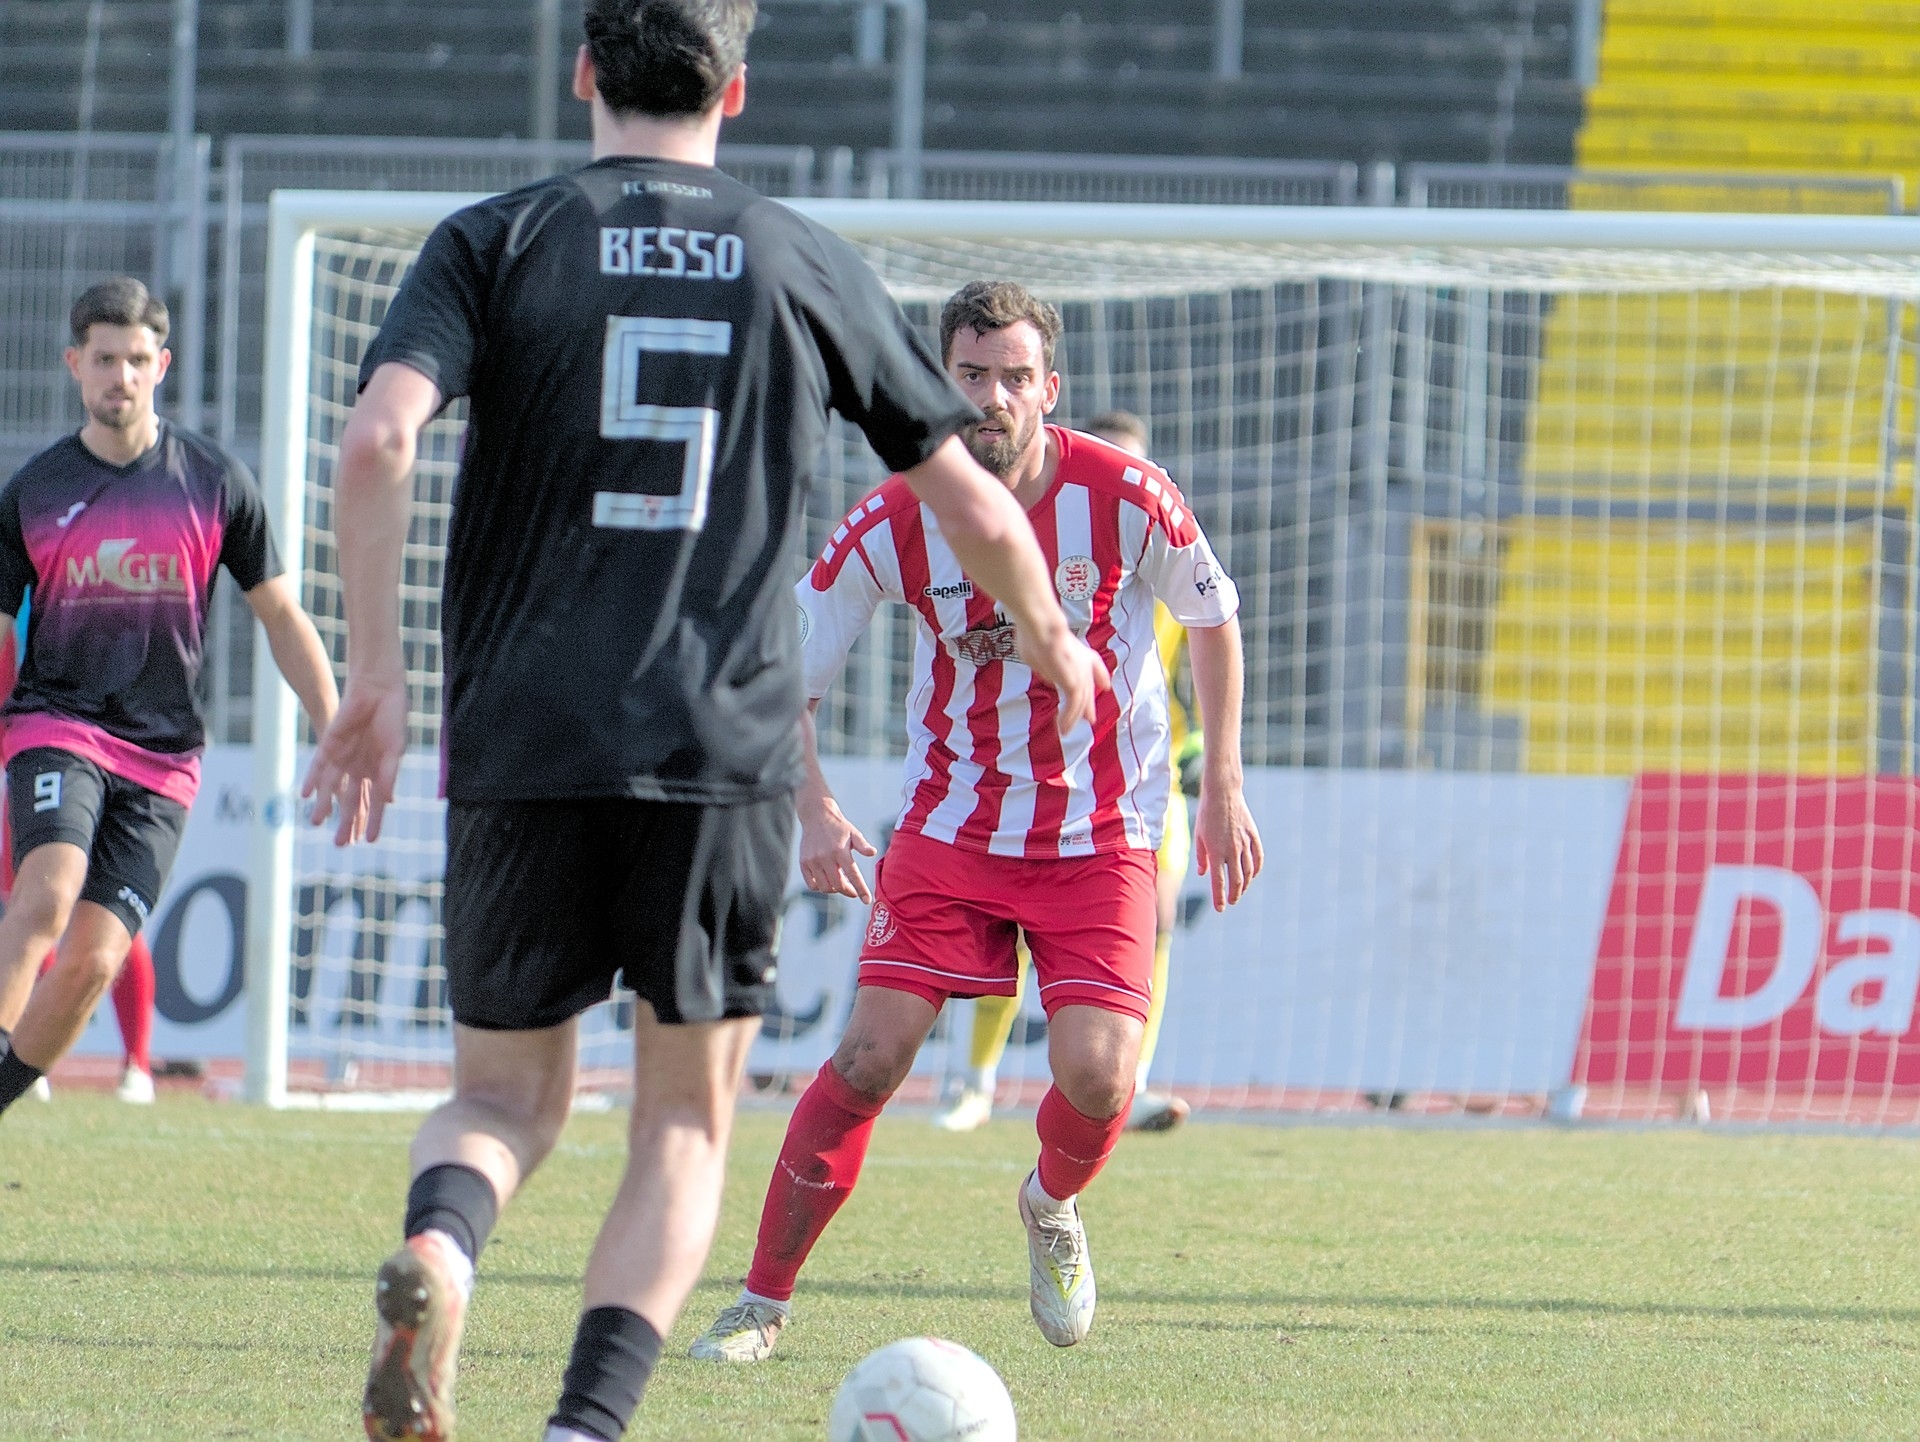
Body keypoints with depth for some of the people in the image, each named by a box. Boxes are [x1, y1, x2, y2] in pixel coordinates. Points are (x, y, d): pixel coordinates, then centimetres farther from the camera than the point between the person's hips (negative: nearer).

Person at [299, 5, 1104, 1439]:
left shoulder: (496, 242, 6)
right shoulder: (806, 264, 10)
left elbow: (379, 439, -11)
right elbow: (979, 511, 15)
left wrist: (377, 675, -5)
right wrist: (1053, 643, 35)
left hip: (523, 746, 0)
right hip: (723, 755, 0)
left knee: (508, 1092, 14)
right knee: (686, 1122, 10)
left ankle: (437, 1247, -21)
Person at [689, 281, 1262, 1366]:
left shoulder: (1124, 496, -13)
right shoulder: (898, 521, -12)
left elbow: (1215, 618, 5)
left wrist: (1224, 789, 3)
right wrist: (815, 808, -18)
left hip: (1102, 838, 0)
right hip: (949, 827, 1)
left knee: (1095, 1076, -16)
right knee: (868, 1061, -12)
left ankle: (1053, 1207, 20)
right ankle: (764, 1301, 1)